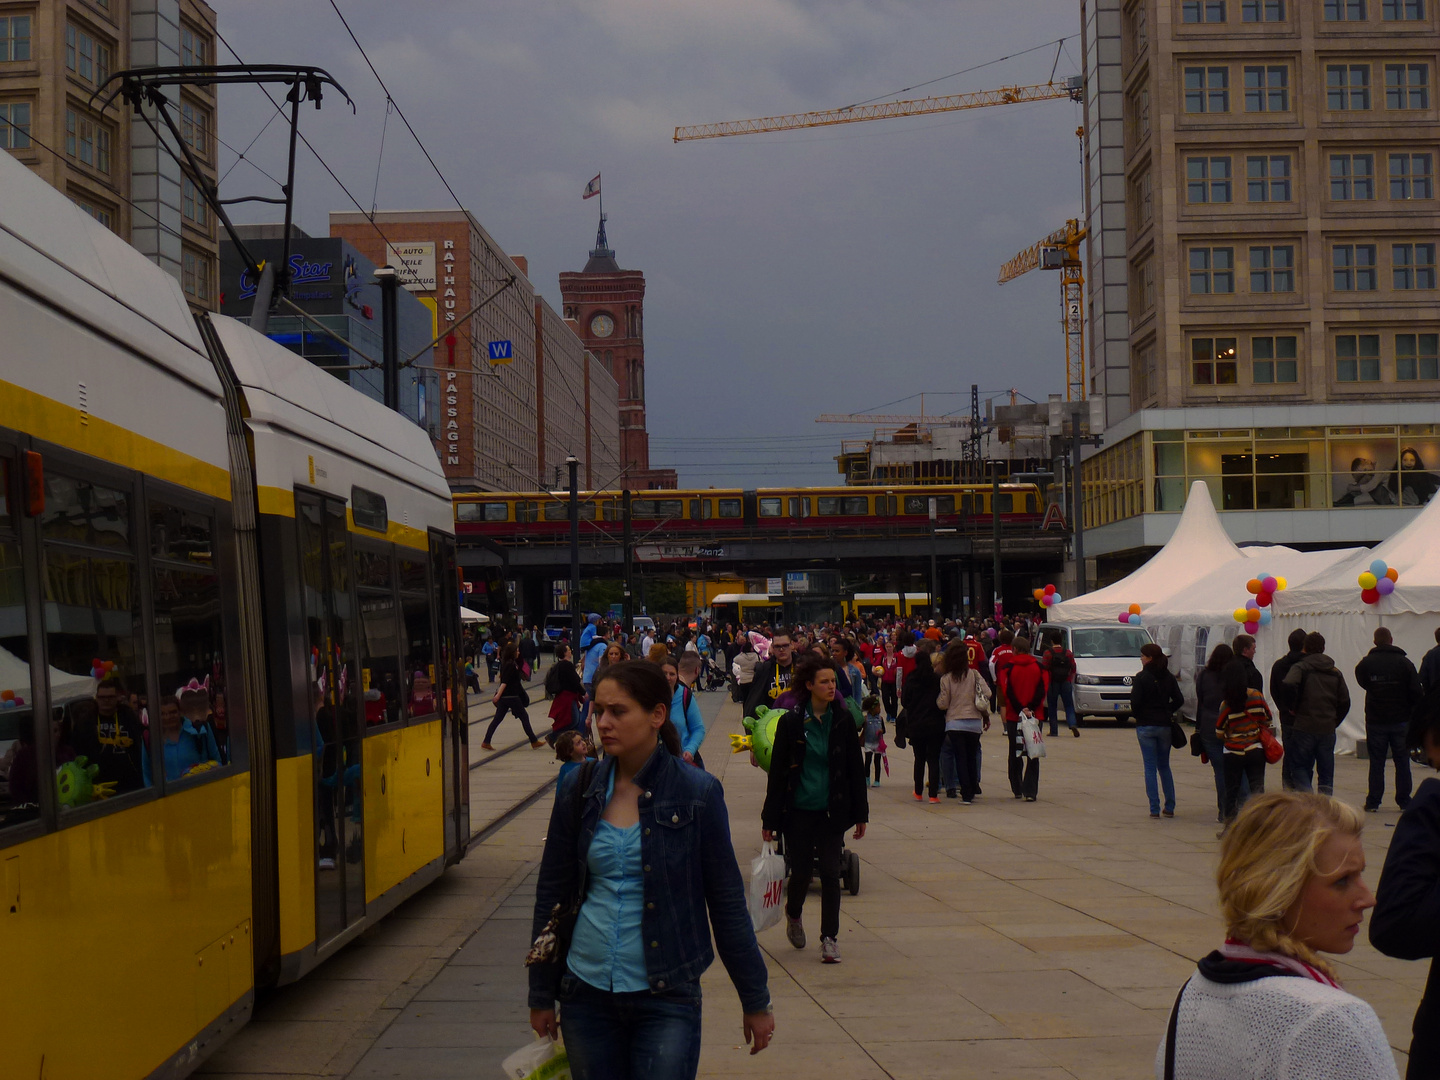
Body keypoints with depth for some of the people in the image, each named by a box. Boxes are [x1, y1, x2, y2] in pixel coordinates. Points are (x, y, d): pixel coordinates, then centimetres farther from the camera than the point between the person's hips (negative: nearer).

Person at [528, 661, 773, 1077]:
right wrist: (541, 995, 11)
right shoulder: (579, 789, 2)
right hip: (587, 992, 3)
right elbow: (551, 893, 9)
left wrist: (755, 1001, 4)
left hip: (666, 997, -3)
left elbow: (727, 902, 0)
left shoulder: (697, 793, -6)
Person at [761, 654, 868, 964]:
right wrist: (770, 818, -2)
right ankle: (793, 916, 35)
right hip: (798, 811, -1)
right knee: (801, 872, 4)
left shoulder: (843, 721, 1)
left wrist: (860, 813, 5)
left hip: (832, 810, 1)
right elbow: (777, 772, -2)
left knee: (830, 873, -3)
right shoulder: (791, 723, -6)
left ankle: (830, 938, 6)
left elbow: (856, 769, 6)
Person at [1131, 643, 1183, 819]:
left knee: (1150, 768, 1)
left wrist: (1135, 714, 3)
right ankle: (1170, 807, 13)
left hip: (1145, 725, -4)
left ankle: (1154, 809, -2)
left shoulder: (1142, 677, -10)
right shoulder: (1169, 677, 4)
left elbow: (1135, 702, -16)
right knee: (1164, 766, 14)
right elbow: (1179, 700, 0)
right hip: (1164, 725, 4)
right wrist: (1167, 711, 11)